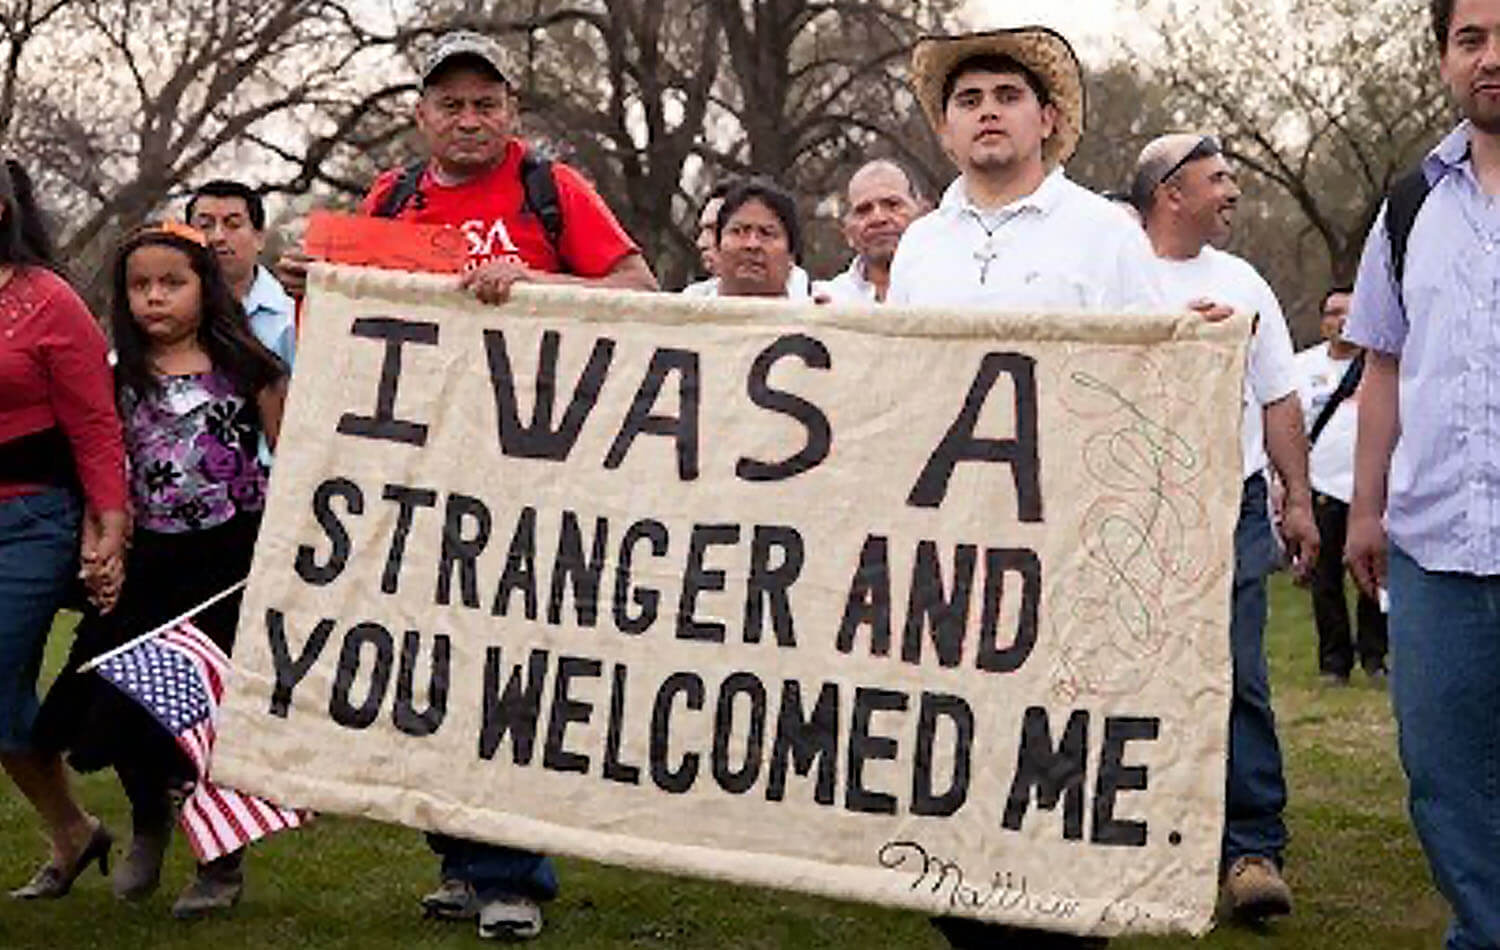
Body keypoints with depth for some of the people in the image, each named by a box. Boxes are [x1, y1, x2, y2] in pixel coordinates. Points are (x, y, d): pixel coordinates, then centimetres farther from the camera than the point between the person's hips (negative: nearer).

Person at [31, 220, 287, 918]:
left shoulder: (244, 366, -1)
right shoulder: (119, 381, 6)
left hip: (234, 555, -3)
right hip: (150, 564, 3)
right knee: (126, 700, -1)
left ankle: (223, 862, 17)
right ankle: (148, 821, 29)